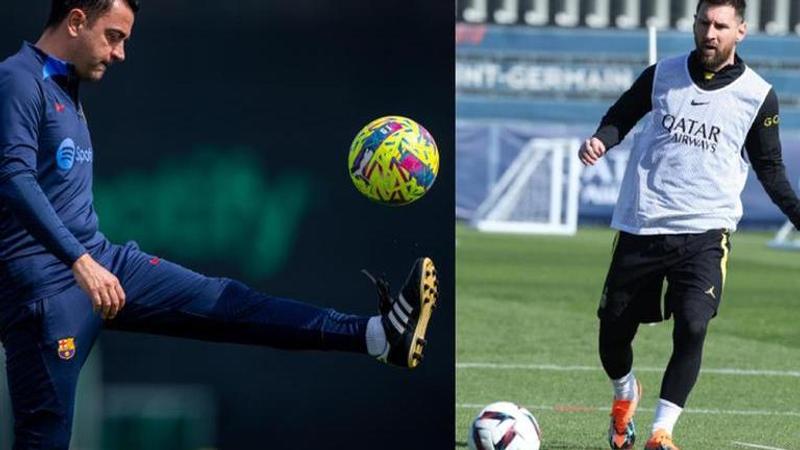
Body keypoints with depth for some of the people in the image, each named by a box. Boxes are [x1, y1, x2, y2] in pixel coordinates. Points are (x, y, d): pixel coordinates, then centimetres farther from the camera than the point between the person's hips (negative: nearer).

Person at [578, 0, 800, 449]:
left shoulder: (758, 95, 1)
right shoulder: (662, 75, 5)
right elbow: (621, 117, 16)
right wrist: (600, 140, -6)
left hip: (704, 231, -2)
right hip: (641, 227, 2)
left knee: (692, 327, -22)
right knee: (613, 331, 7)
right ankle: (625, 394, 41)